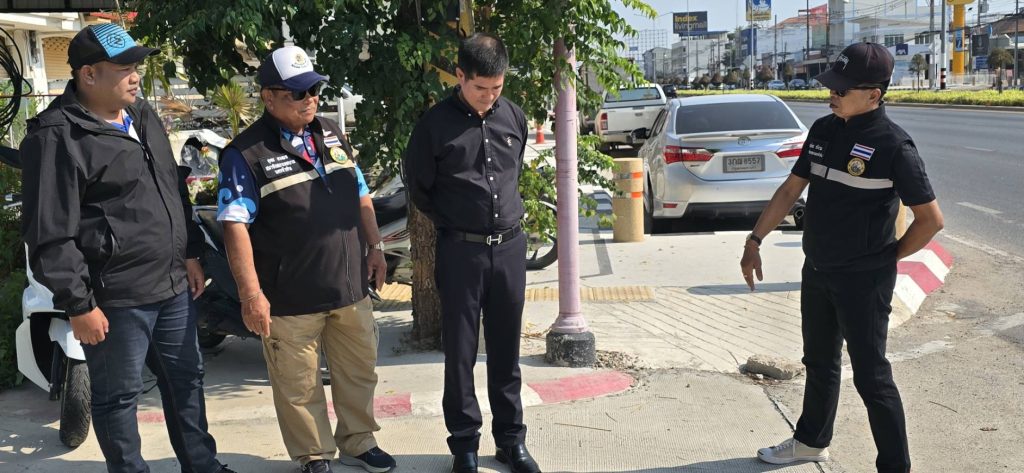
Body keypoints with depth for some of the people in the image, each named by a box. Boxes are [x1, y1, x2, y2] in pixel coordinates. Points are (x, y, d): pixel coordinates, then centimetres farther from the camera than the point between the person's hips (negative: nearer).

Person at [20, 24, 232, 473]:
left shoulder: (143, 115, 10)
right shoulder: (57, 137, -16)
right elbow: (50, 235, -17)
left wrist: (190, 254, 17)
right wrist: (79, 304, -17)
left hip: (172, 284, 8)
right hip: (115, 298, -8)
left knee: (185, 378, 18)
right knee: (118, 396, 6)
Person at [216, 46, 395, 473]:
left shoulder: (332, 135, 9)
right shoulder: (246, 153, -11)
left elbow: (361, 197, 18)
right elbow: (235, 225, -16)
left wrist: (373, 248, 14)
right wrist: (251, 293, -21)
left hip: (350, 286, 6)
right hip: (290, 298, -6)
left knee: (359, 372, 18)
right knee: (299, 386, 8)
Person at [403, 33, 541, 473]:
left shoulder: (514, 117, 4)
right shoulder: (435, 123, -8)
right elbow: (419, 188, 2)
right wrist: (454, 226, 9)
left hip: (510, 246, 3)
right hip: (461, 251, -3)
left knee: (506, 350, 11)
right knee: (460, 352, 4)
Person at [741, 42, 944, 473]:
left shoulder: (893, 145, -17)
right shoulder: (823, 130, 3)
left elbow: (930, 218, -14)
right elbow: (791, 190, 12)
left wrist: (889, 256, -5)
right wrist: (755, 240, 11)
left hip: (863, 279, -7)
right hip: (817, 271, 7)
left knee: (871, 376, -1)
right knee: (819, 362, 22)